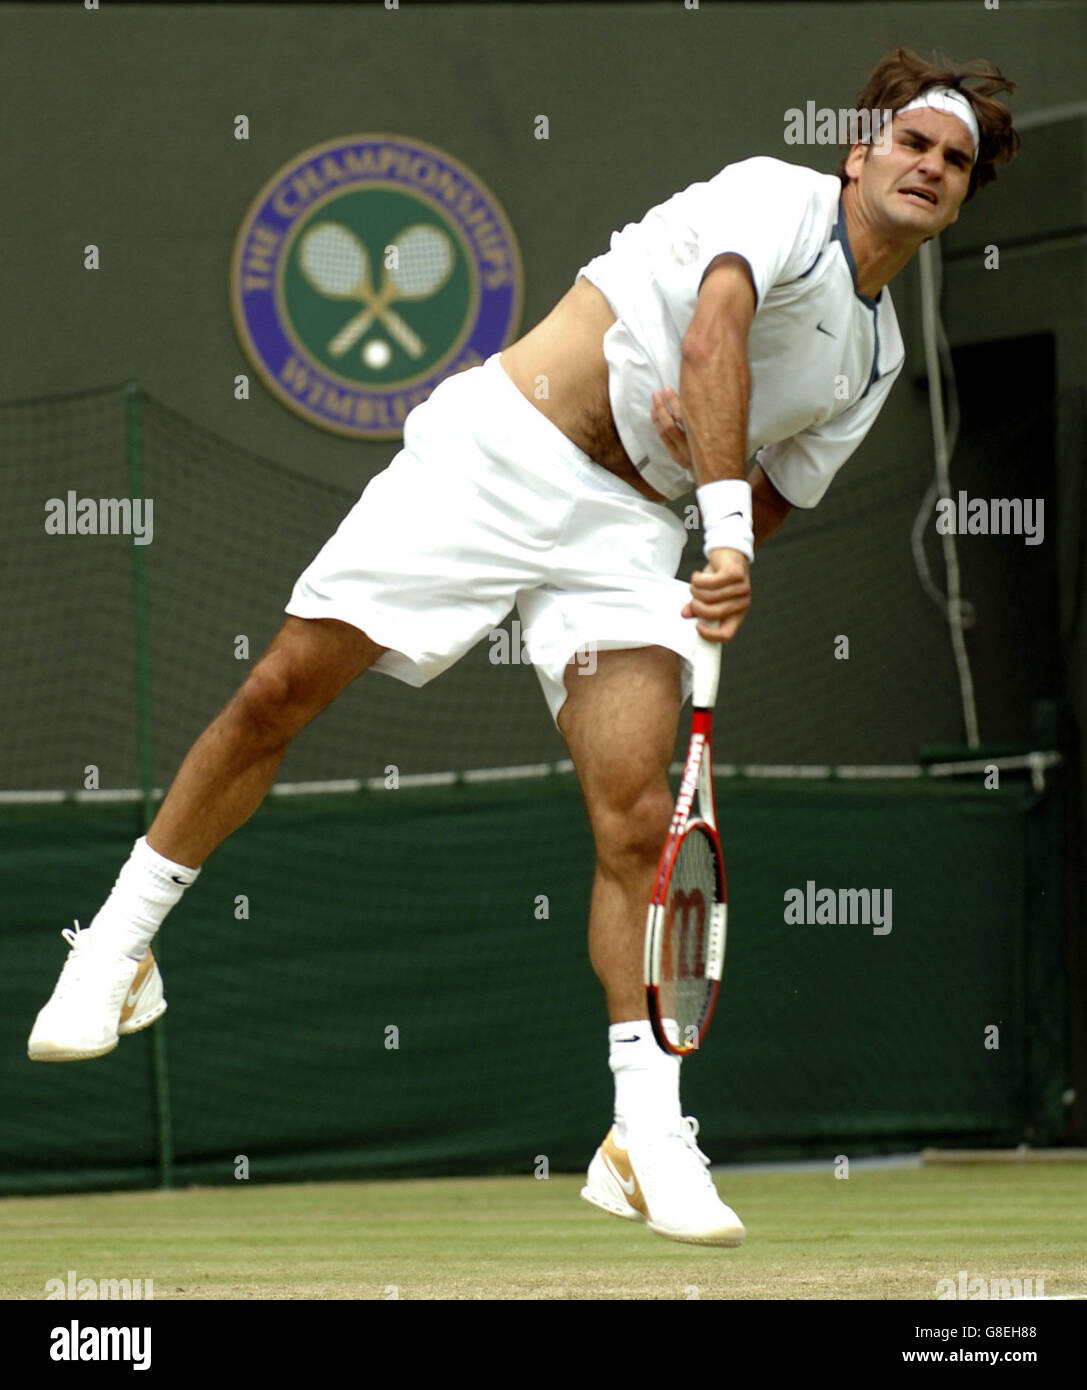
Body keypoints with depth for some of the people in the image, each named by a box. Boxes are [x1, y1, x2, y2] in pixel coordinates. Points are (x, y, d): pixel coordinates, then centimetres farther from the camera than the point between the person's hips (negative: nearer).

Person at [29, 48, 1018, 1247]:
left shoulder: (875, 360, 16)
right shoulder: (779, 196, -5)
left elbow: (770, 503, 19)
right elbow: (715, 326, -24)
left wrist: (712, 464, -6)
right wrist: (723, 521, -36)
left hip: (624, 523, 5)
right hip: (500, 445, -5)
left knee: (635, 821, -12)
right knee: (281, 694, -5)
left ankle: (645, 1146, -11)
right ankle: (117, 948, 13)